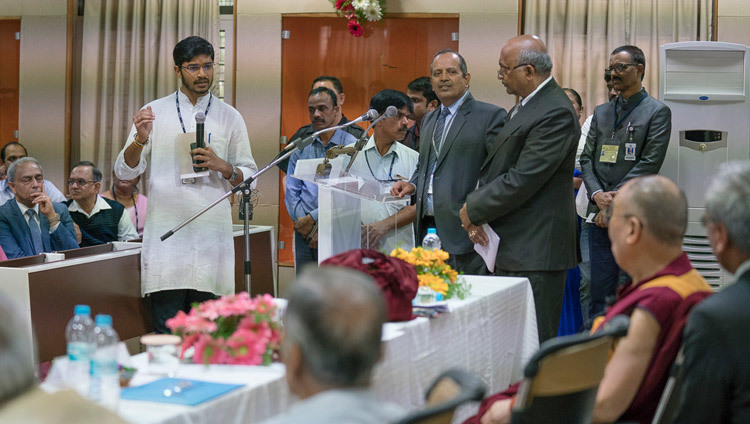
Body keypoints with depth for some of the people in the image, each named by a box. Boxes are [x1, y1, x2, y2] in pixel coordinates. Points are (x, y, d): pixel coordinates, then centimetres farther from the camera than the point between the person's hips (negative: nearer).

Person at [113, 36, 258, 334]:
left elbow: (250, 177, 11)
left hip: (212, 238, 1)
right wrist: (140, 140, -13)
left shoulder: (229, 117, 10)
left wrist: (222, 166, -8)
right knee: (167, 333, -2)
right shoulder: (153, 113, 8)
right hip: (165, 238, -1)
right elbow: (124, 172, 6)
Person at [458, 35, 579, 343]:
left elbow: (523, 180, -20)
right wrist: (477, 211, 0)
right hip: (511, 248, 10)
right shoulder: (523, 108, 17)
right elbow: (496, 168, 17)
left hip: (535, 251, -10)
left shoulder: (555, 113, -16)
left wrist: (473, 210, -10)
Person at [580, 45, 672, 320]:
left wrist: (616, 199, -12)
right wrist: (597, 194, -5)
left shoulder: (657, 112, 1)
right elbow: (587, 158, 13)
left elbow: (649, 164, -8)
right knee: (599, 292, 4)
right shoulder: (601, 113, 18)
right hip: (599, 215, 5)